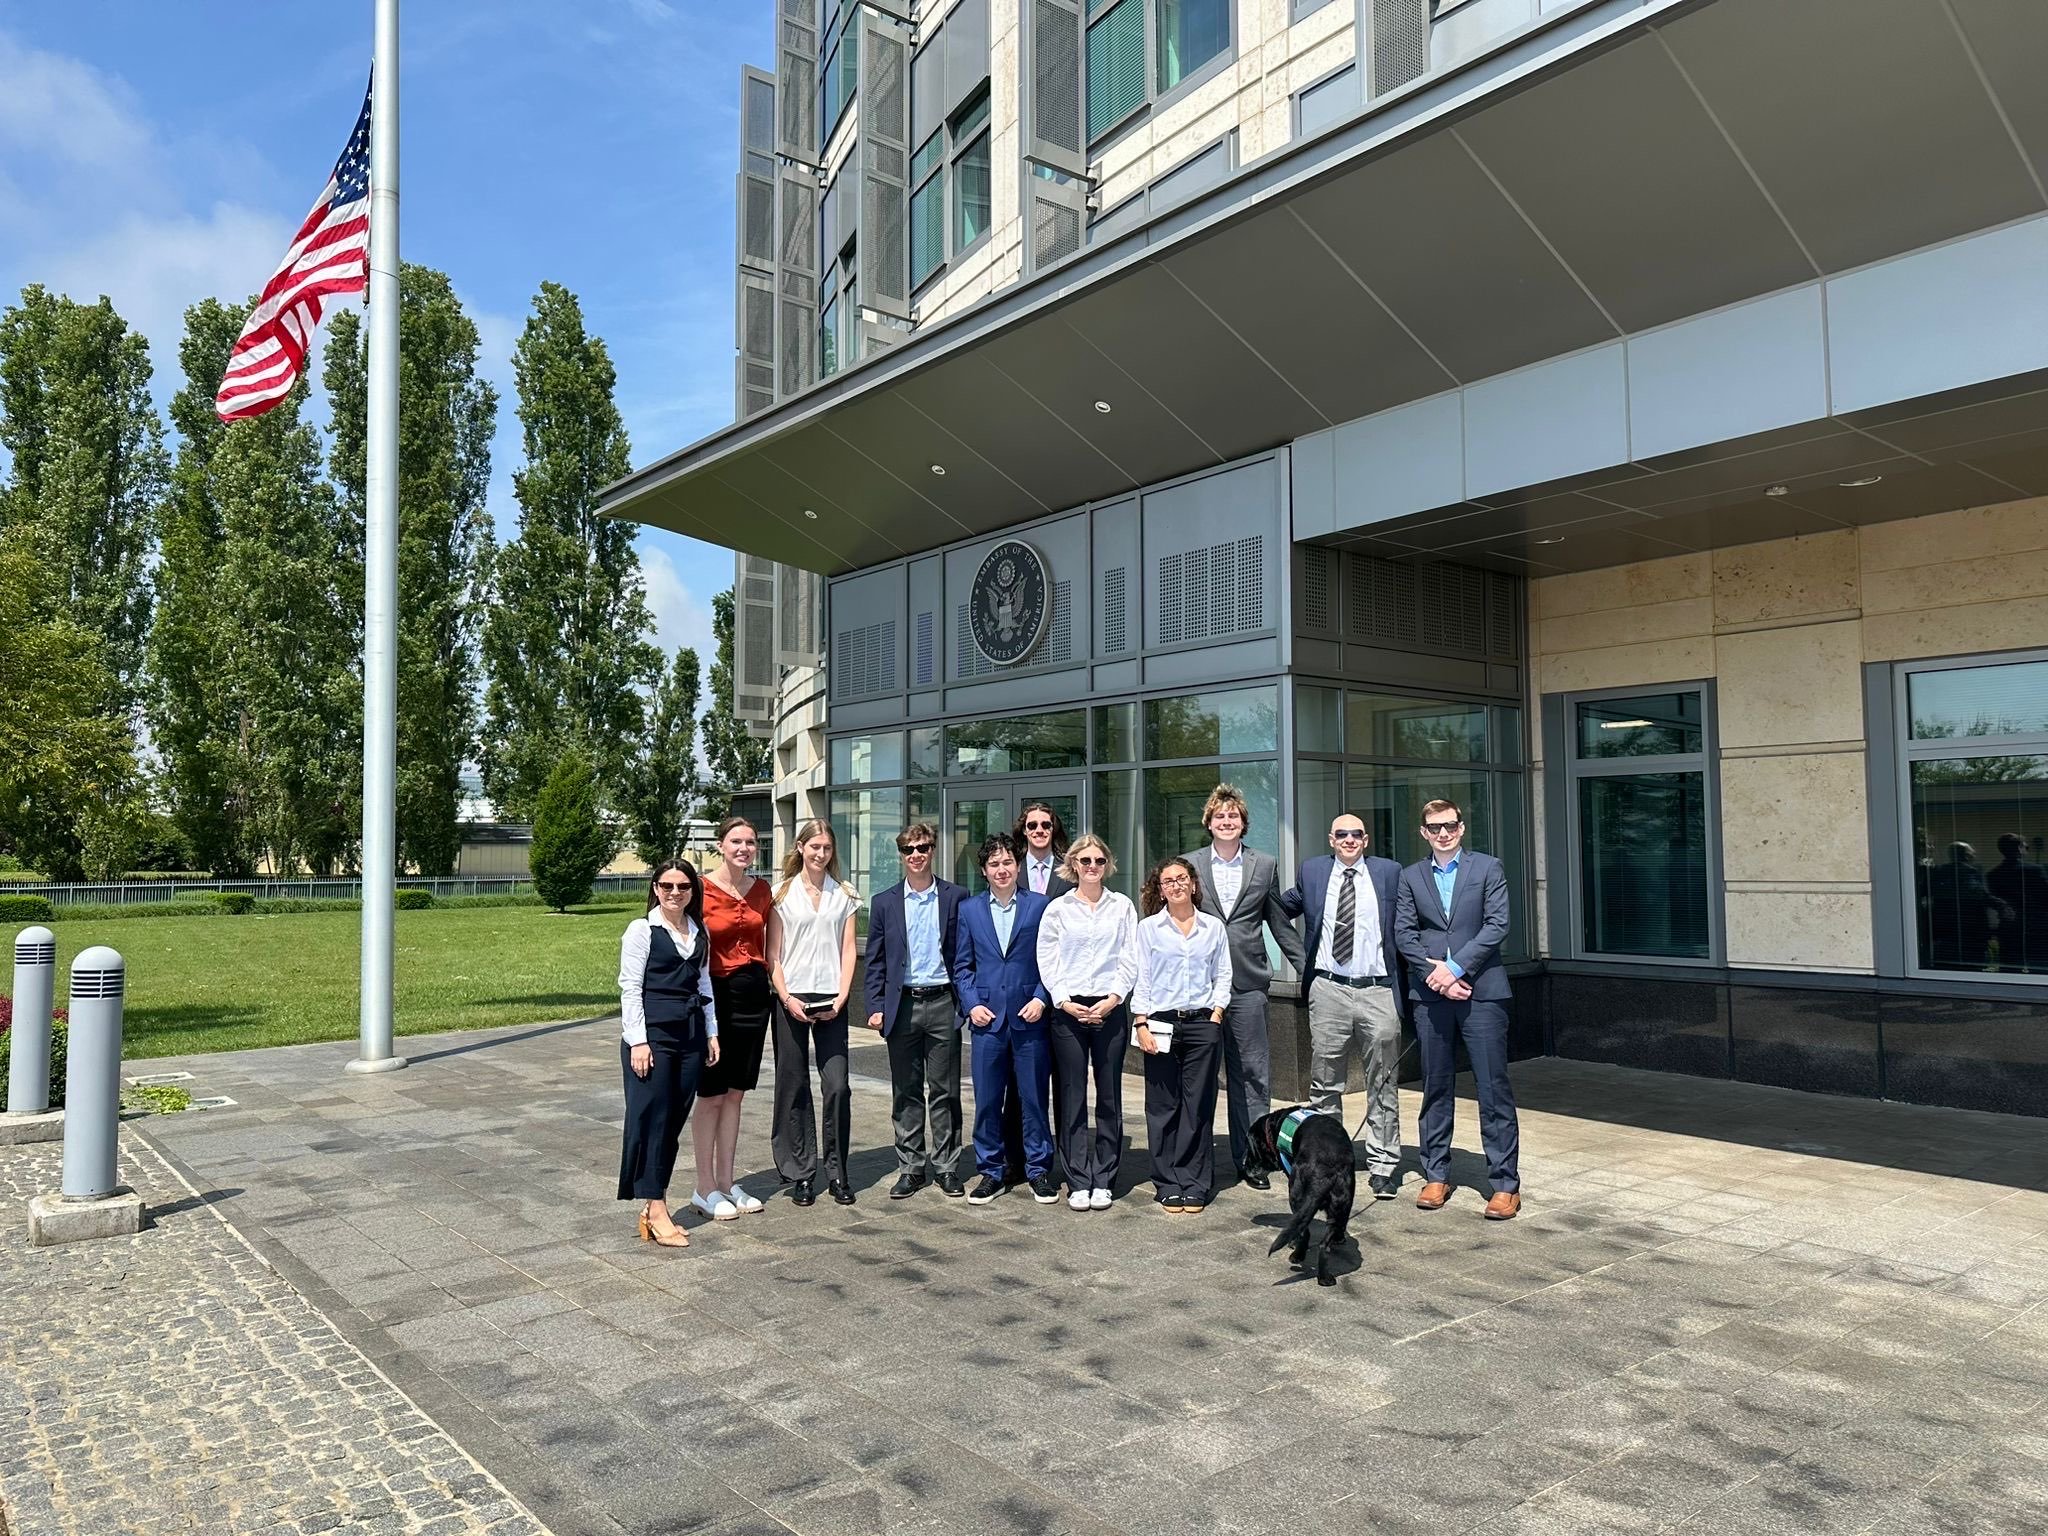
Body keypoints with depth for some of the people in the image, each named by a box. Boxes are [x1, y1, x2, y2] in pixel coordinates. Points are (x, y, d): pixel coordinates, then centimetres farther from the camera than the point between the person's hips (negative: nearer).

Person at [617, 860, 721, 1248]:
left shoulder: (699, 932, 13)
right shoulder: (641, 930, -4)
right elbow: (630, 988, -7)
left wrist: (711, 1033, 15)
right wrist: (638, 1041, -13)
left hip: (690, 1035, 6)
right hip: (652, 1033, -6)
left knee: (675, 1120, 6)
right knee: (652, 1119, -3)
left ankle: (653, 1206, 15)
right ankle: (657, 1213, 1)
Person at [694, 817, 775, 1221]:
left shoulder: (761, 890, 7)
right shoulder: (702, 889, -10)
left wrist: (771, 984, 7)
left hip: (753, 995, 5)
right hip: (715, 995, -5)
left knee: (735, 1093, 13)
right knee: (711, 1095, 3)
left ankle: (726, 1182, 22)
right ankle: (705, 1188, 13)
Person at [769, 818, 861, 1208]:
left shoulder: (844, 895, 9)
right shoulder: (782, 894, 4)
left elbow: (848, 950, 6)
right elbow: (772, 955, 2)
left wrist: (842, 997, -6)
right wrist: (787, 998, -9)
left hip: (831, 1003, 1)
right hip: (791, 1001, -1)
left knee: (837, 1086, -5)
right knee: (794, 1088, 4)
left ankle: (836, 1172, 8)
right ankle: (800, 1174, 13)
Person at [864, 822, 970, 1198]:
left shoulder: (955, 897, 3)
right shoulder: (885, 902, 6)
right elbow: (875, 961, 7)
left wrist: (966, 1001, -4)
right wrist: (876, 1006, -1)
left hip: (942, 1003, -1)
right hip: (902, 1006, 1)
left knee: (944, 1092, 5)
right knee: (906, 1093, 8)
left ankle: (946, 1167, 16)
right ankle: (910, 1168, 18)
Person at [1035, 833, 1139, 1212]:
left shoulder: (1122, 906, 8)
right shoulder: (1057, 909, 5)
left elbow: (1130, 959, 4)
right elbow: (1047, 962, 3)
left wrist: (1113, 999, -7)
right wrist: (1066, 1002, -8)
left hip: (1110, 1008, 1)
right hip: (1068, 1010, 0)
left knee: (1109, 1096, 4)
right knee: (1071, 1098, 2)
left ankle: (1103, 1180, 13)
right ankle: (1078, 1182, 10)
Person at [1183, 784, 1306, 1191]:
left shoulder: (1265, 865, 9)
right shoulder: (1190, 864, 6)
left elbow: (1280, 923, 13)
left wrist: (1307, 969, 11)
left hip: (1247, 985, 1)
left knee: (1251, 1074, 2)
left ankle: (1250, 1159, 11)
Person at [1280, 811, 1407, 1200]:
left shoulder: (1389, 872, 4)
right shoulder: (1312, 871, 7)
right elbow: (1282, 907, 21)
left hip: (1379, 990, -1)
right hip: (1329, 990, 1)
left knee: (1383, 1087, 5)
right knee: (1324, 1084, 8)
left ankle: (1383, 1166, 14)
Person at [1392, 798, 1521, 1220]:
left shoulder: (1487, 868, 4)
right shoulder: (1411, 877, 12)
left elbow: (1496, 925, -5)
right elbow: (1403, 934, 4)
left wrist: (1456, 967, -12)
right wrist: (1436, 973, -9)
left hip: (1481, 990, -3)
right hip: (1430, 994, 3)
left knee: (1493, 1088, -3)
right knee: (1436, 1087, 9)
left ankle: (1505, 1183, 4)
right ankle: (1436, 1176, 18)